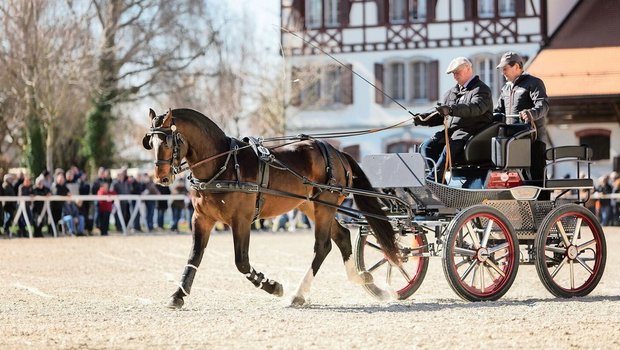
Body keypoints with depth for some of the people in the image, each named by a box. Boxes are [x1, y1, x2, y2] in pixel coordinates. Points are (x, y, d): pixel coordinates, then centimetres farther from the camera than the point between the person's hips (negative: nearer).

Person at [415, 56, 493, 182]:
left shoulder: (481, 90, -2)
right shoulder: (451, 92, 23)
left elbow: (476, 107, -24)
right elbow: (441, 116, 25)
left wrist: (451, 109, -40)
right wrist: (423, 119, 4)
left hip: (471, 131, -8)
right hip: (451, 130, 8)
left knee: (450, 148, -34)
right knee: (426, 147, -14)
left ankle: (431, 180, -35)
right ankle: (440, 181, -23)